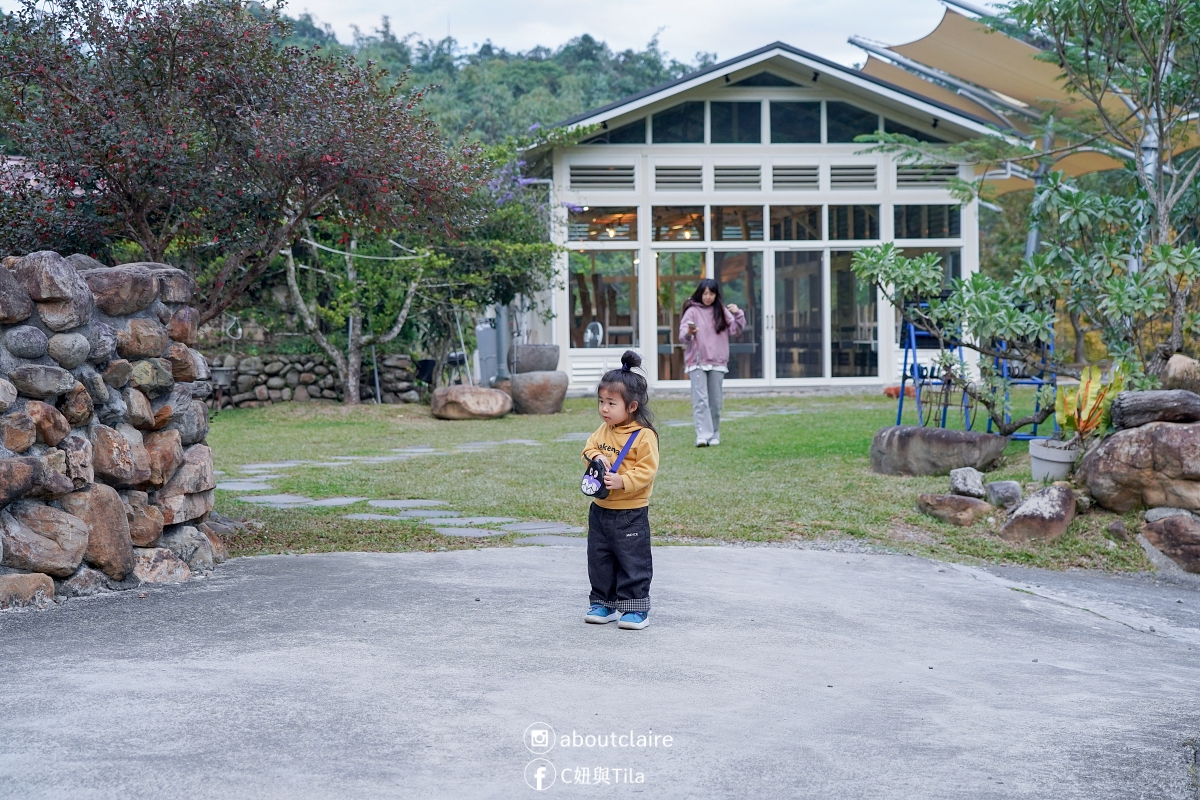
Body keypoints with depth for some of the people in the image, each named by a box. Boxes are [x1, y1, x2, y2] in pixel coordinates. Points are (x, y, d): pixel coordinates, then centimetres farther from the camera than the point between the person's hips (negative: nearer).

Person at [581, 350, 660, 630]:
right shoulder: (603, 431, 7)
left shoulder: (644, 436, -15)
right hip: (600, 509, 7)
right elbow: (590, 447, 10)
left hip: (631, 513, -7)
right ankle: (603, 603, 25)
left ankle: (636, 608, 9)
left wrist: (623, 481, -30)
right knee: (599, 560, 13)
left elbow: (646, 470, -18)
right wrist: (596, 457, -12)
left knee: (633, 561, 1)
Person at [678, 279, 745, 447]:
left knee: (715, 401, 7)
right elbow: (683, 334, -8)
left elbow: (735, 330, 7)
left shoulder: (722, 311, 10)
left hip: (717, 362, 3)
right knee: (700, 399, -12)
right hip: (697, 362, -3)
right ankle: (703, 435, -18)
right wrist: (689, 333, -31)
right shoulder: (692, 311, -1)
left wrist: (738, 314, -9)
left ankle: (714, 435, 15)